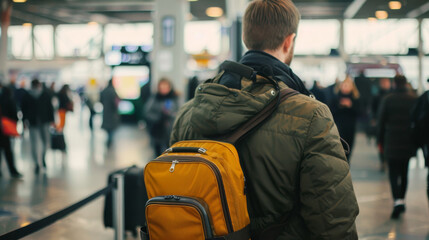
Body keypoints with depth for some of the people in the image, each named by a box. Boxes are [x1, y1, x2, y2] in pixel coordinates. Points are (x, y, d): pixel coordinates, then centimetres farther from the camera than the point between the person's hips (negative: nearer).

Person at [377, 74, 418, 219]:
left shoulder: (387, 100, -6)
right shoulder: (414, 99, 0)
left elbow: (381, 122, -3)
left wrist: (380, 140, 7)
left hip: (391, 143, -3)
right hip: (409, 142, 3)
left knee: (393, 173, -1)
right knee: (404, 172, 17)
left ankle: (398, 201, -19)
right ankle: (401, 199, 24)